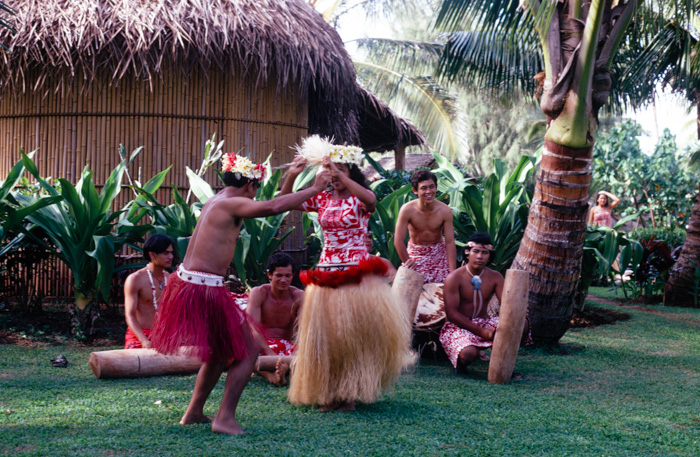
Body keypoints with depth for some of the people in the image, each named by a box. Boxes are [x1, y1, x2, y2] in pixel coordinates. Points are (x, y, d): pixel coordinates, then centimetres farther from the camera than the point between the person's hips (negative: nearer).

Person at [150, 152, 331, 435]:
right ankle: (225, 418, -3)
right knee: (248, 351, 1)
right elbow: (273, 207, -27)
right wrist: (314, 189, -18)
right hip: (205, 290, -10)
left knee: (221, 351, 24)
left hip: (187, 282, 10)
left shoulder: (214, 202, 15)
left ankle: (194, 412, 28)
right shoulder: (232, 204, -14)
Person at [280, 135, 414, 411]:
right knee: (324, 334, 8)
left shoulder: (359, 200, -4)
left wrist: (340, 174, -32)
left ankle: (351, 392, 15)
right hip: (326, 275, 4)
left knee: (355, 333, 1)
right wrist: (292, 176, -12)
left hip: (356, 276, -4)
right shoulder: (322, 199, 8)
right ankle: (329, 392, 21)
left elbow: (370, 199, -29)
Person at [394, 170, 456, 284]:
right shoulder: (407, 210, -23)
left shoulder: (445, 211, -18)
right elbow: (398, 241, -18)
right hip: (415, 252, -1)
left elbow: (450, 242, -15)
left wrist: (453, 272, -20)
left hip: (438, 252, 1)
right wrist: (408, 262, -15)